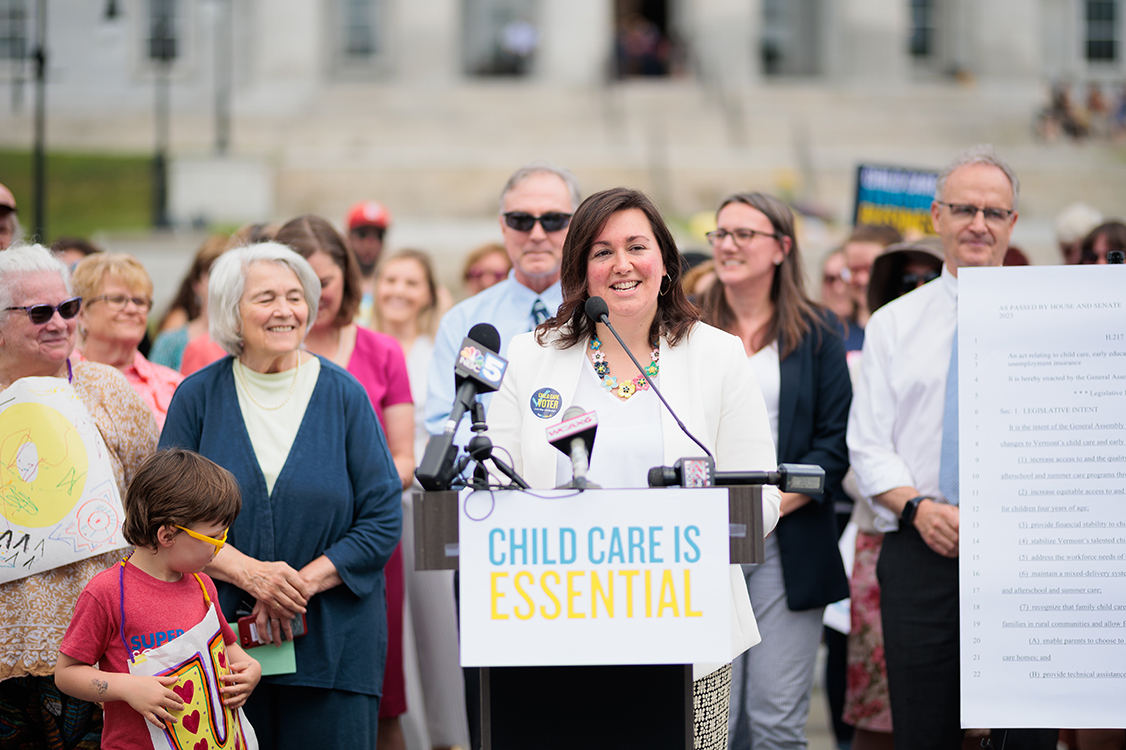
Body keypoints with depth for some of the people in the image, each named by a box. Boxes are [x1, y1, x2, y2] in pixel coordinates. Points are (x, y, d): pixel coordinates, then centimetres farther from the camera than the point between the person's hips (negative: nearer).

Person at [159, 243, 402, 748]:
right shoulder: (198, 397, 3)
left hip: (334, 644, 0)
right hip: (222, 642, 0)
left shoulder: (343, 396, 2)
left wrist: (303, 583, -13)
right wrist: (249, 573, -15)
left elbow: (383, 521, -1)